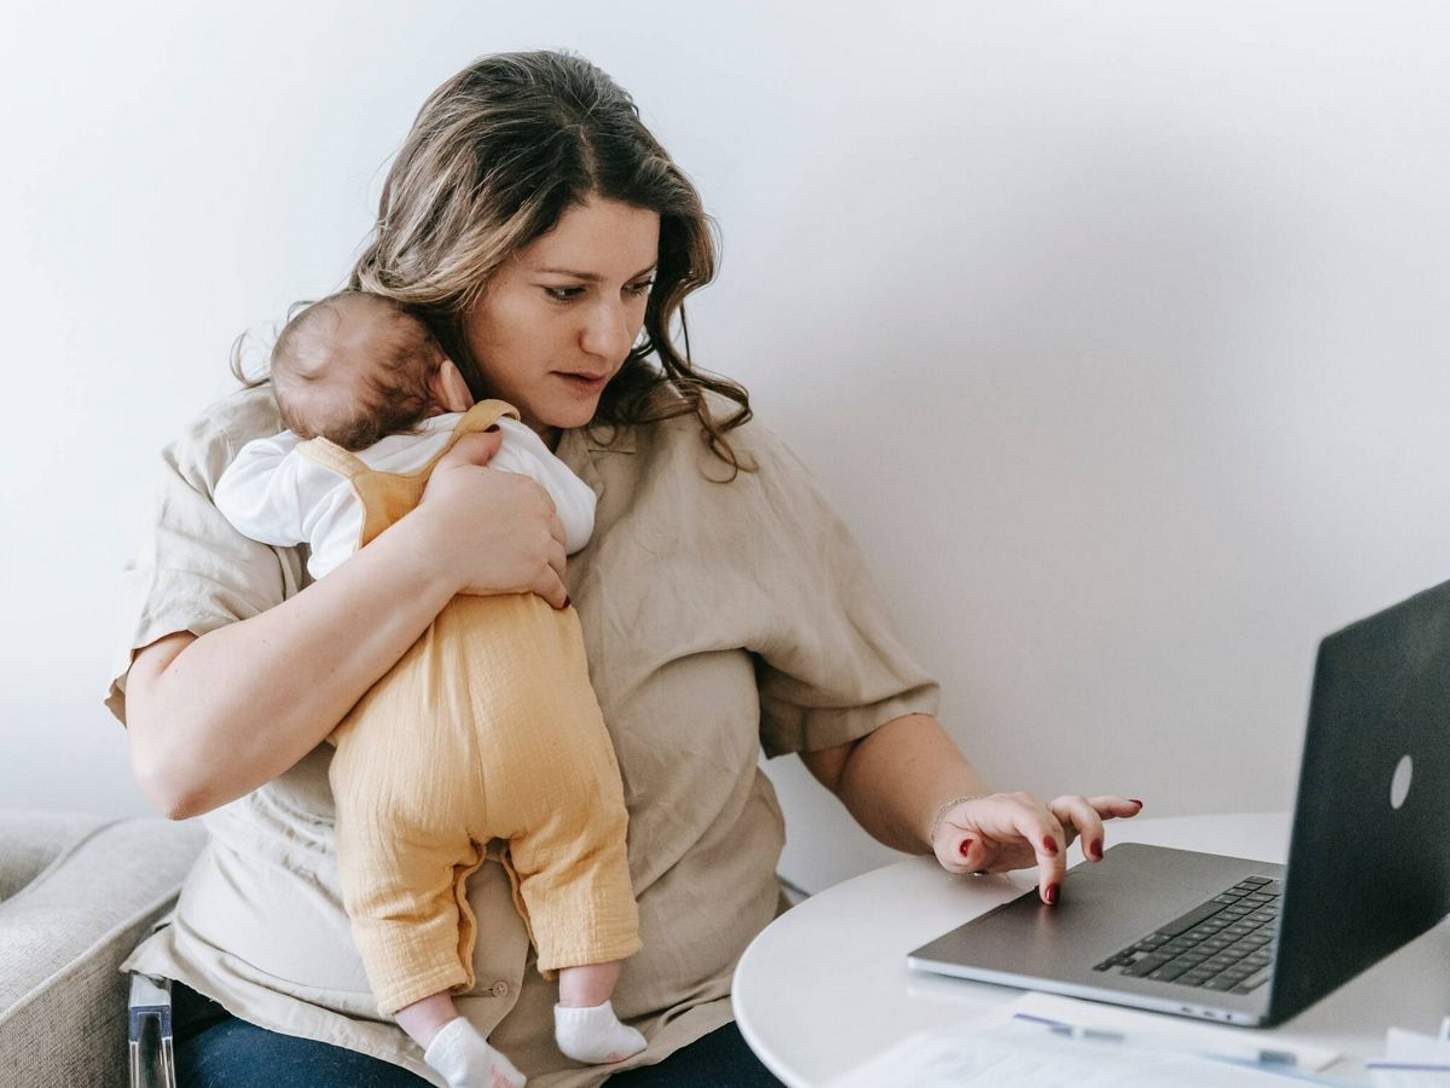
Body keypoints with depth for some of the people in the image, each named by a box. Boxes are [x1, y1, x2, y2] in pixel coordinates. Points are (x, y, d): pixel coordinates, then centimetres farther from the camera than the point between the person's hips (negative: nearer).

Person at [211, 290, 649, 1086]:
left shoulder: (312, 477, 11)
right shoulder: (509, 446, 14)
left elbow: (237, 492, 27)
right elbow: (579, 521, 28)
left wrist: (294, 438, 41)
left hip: (398, 754, 0)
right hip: (539, 734, 1)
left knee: (395, 896, 12)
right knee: (582, 850, 18)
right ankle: (586, 1011, 13)